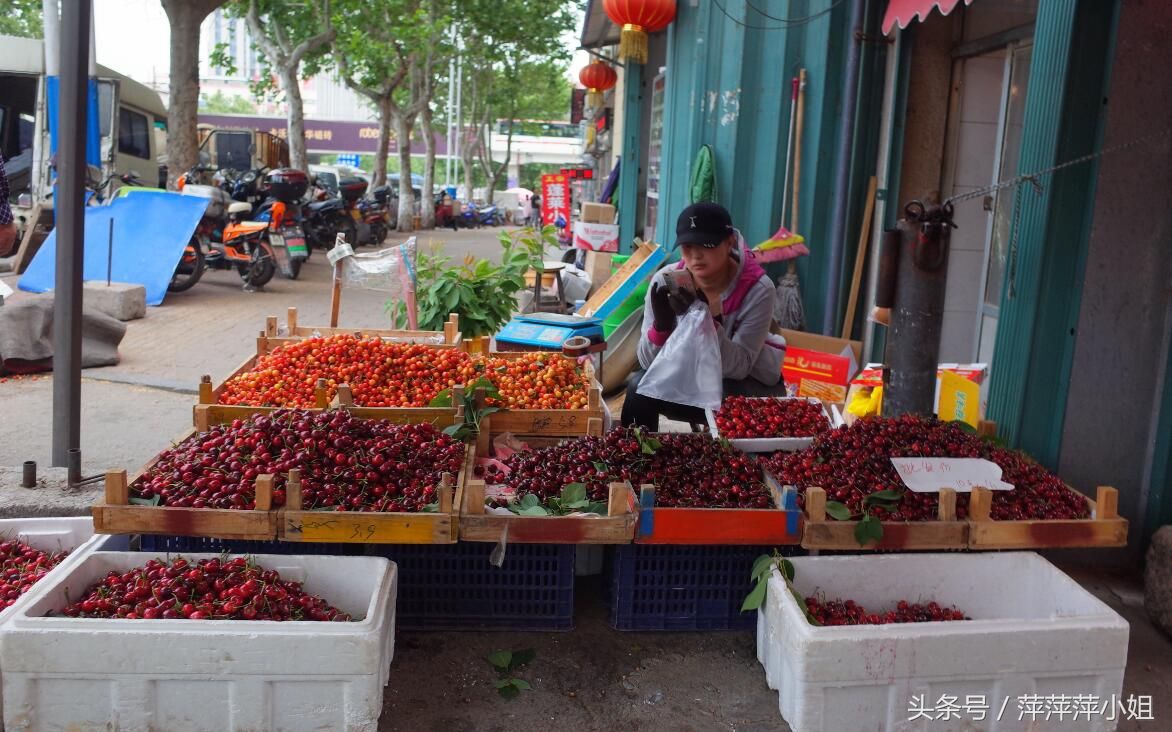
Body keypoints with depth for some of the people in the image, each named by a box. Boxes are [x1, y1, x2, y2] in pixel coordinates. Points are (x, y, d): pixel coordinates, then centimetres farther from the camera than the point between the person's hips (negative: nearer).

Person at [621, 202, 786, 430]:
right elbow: (649, 363, -17)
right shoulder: (666, 281, -17)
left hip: (748, 383, -2)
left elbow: (739, 367, -27)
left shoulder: (757, 289, -24)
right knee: (640, 387, -23)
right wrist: (661, 323, -36)